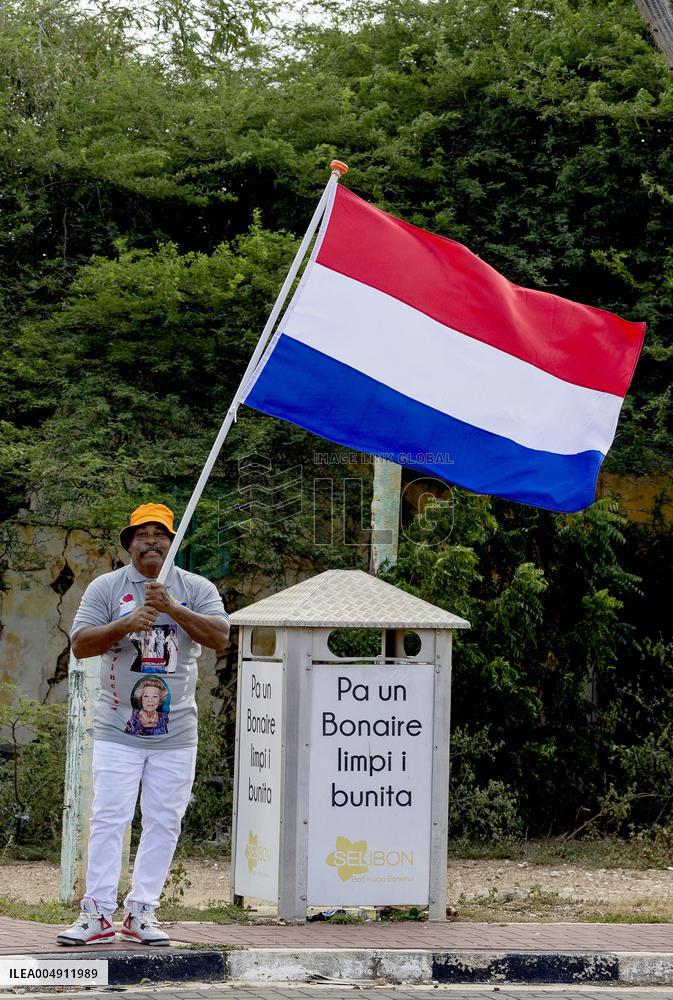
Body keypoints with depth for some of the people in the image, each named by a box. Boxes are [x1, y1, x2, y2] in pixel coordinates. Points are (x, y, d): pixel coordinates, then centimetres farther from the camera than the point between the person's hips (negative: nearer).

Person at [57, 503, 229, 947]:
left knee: (164, 822, 2)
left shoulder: (197, 589, 6)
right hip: (117, 729, -1)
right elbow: (80, 644, -5)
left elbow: (220, 636, -10)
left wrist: (174, 609, -21)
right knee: (108, 818, -6)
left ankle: (142, 912, 9)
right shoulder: (106, 587, 4)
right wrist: (127, 624, -20)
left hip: (176, 732, 1)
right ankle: (98, 913, -3)